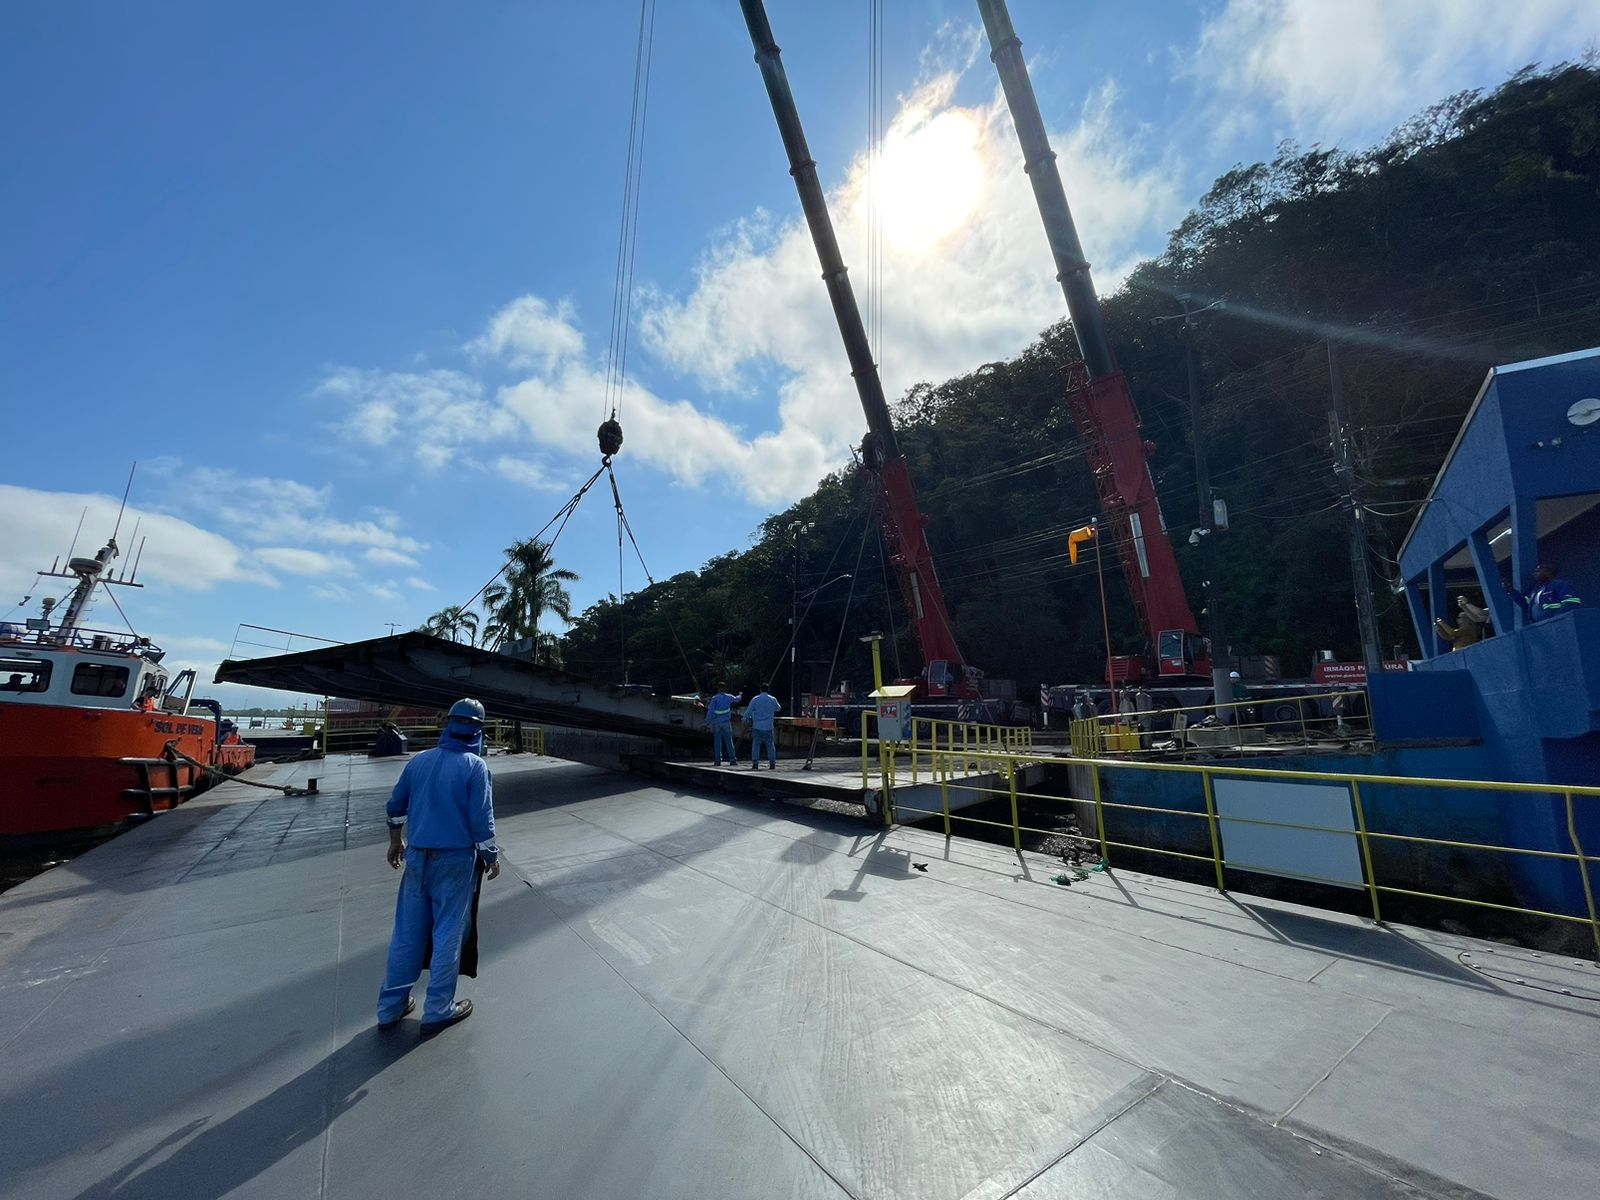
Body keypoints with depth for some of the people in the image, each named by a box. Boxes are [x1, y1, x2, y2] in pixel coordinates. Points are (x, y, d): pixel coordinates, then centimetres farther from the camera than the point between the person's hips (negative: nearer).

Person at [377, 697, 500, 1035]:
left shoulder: (420, 760, 1)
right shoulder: (475, 766, -15)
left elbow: (396, 805, 12)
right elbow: (481, 818, -15)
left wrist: (396, 842, 29)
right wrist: (492, 856, -1)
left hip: (417, 858, 5)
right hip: (456, 861, -5)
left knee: (407, 932, 17)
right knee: (447, 934, 8)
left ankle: (391, 1007, 29)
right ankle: (438, 1011, 20)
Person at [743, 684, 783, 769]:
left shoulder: (755, 699, -3)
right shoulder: (773, 699, 2)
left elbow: (748, 711, -2)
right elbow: (778, 709, 18)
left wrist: (745, 719, 16)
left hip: (757, 726, -1)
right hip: (768, 727, 1)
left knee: (756, 745, 2)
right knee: (770, 745, 9)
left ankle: (755, 764, -2)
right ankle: (772, 764, 10)